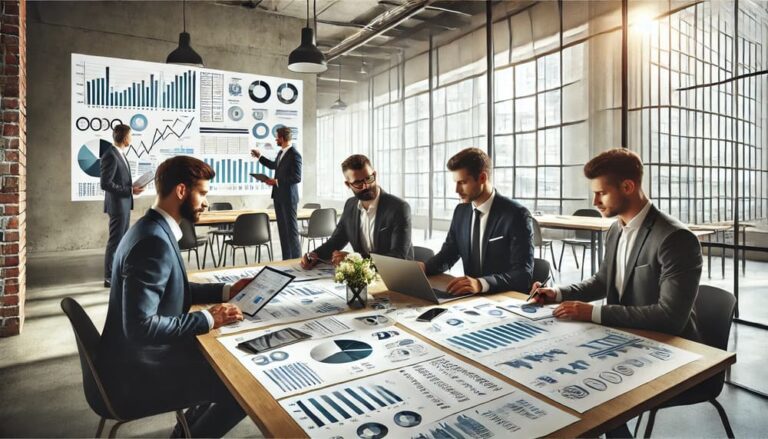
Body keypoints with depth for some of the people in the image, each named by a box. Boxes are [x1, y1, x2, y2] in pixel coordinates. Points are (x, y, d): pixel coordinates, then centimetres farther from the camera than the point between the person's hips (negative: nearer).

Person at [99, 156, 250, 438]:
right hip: (139, 373, -10)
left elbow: (171, 288, 14)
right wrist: (208, 319, -23)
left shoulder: (154, 230, 4)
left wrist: (226, 291, 7)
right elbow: (140, 326, -32)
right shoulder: (154, 241, -28)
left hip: (142, 356, 10)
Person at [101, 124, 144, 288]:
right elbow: (105, 184, -23)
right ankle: (110, 278, 8)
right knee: (115, 242, -2)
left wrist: (132, 186, 4)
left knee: (122, 241, 16)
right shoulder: (110, 155, -18)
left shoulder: (120, 154, 11)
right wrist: (130, 191, -20)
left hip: (124, 204, 10)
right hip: (117, 205, -10)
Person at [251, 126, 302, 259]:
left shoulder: (294, 155, -15)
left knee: (291, 229, -4)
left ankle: (296, 259, 4)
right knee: (282, 229, 10)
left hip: (288, 197, -8)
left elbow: (297, 178, -20)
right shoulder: (281, 152, 11)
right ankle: (286, 259, 17)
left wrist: (277, 181, -18)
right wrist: (259, 156, 31)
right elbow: (274, 165, 31)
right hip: (278, 196, 8)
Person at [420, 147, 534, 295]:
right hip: (471, 295, 6)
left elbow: (523, 274, -20)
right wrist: (424, 267, -9)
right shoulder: (461, 211, 4)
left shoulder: (516, 215, -14)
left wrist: (481, 283, -36)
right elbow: (448, 253, 12)